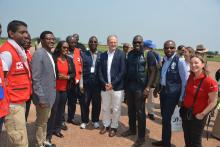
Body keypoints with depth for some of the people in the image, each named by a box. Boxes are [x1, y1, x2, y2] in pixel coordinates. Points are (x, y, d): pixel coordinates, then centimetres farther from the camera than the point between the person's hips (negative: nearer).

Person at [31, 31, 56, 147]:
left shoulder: (49, 54, 10)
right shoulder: (38, 54, -18)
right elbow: (36, 78, -22)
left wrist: (51, 94, 14)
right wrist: (41, 98, -23)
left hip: (49, 94, 9)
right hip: (43, 96, -9)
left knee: (45, 120, 22)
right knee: (41, 122, 9)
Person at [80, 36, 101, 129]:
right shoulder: (84, 54, 3)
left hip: (97, 84, 1)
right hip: (86, 83, 0)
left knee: (96, 103, 10)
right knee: (85, 103, 7)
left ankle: (95, 120, 29)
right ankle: (85, 121, 26)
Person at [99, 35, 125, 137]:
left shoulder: (121, 54, -5)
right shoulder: (103, 55, 8)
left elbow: (122, 71, -11)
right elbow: (100, 71, 5)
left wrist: (113, 84, -15)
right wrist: (104, 83, -8)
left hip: (117, 87, -3)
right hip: (105, 86, 4)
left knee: (116, 109, 8)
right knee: (105, 108, 15)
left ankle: (114, 127, 26)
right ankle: (106, 125, 34)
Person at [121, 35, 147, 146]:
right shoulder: (130, 54, 8)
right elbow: (126, 69, 12)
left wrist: (148, 87, -13)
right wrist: (125, 84, 7)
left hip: (140, 86, -5)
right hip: (129, 85, 5)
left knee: (140, 111, 3)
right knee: (131, 109, 16)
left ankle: (141, 136, 16)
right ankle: (132, 129, 35)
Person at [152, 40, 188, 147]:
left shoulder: (179, 62, -15)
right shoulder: (164, 60, 5)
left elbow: (185, 81, -13)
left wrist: (181, 98, -11)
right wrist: (158, 88, 14)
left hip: (172, 94, -6)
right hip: (163, 91, 6)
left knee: (166, 119, -1)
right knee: (164, 117, 16)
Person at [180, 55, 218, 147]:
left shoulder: (210, 82, -24)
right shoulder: (191, 76, -3)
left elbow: (213, 102, -18)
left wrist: (202, 114, -18)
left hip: (197, 115, -5)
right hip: (186, 112, 6)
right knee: (187, 138, 24)